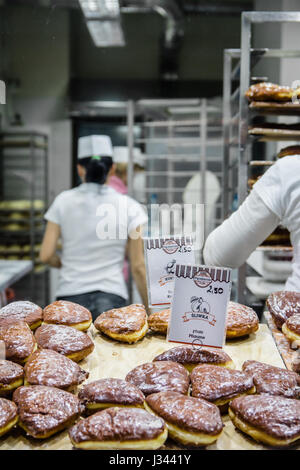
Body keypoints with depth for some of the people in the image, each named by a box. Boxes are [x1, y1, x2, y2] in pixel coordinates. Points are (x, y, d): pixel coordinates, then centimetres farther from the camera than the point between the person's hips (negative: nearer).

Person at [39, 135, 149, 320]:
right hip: (112, 297, -1)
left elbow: (46, 255, 1)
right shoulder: (129, 206, -2)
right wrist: (150, 309, 8)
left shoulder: (63, 201, 1)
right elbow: (138, 266, -2)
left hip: (70, 296, 2)